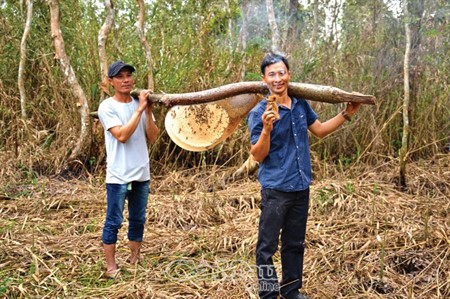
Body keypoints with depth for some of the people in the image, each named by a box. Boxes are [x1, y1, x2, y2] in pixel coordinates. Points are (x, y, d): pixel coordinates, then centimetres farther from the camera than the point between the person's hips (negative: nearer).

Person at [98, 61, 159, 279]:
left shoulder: (141, 104, 6)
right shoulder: (107, 106, -9)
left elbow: (152, 138, 1)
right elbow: (122, 135, -21)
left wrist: (149, 112, -12)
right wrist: (139, 109, -19)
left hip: (142, 173, 6)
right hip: (119, 175, -5)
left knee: (138, 219, 15)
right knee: (114, 221, 1)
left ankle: (135, 259, 28)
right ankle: (111, 266, 10)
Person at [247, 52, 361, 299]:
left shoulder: (301, 105, 5)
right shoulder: (259, 113, -12)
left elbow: (320, 130, 21)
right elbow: (258, 156, -14)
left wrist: (346, 114, 16)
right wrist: (267, 129, -29)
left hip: (301, 187, 6)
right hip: (275, 189, -6)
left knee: (295, 244, 18)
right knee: (267, 246, 2)